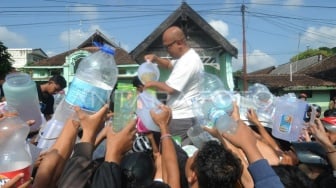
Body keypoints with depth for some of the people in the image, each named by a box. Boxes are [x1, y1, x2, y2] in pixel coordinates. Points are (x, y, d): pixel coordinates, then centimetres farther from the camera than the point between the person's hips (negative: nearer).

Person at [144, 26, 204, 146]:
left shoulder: (189, 61, -21)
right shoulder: (184, 58, 13)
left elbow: (170, 88, -24)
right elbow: (169, 65, 29)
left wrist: (153, 84, -6)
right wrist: (155, 59, 9)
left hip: (182, 118, -10)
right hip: (181, 116, 10)